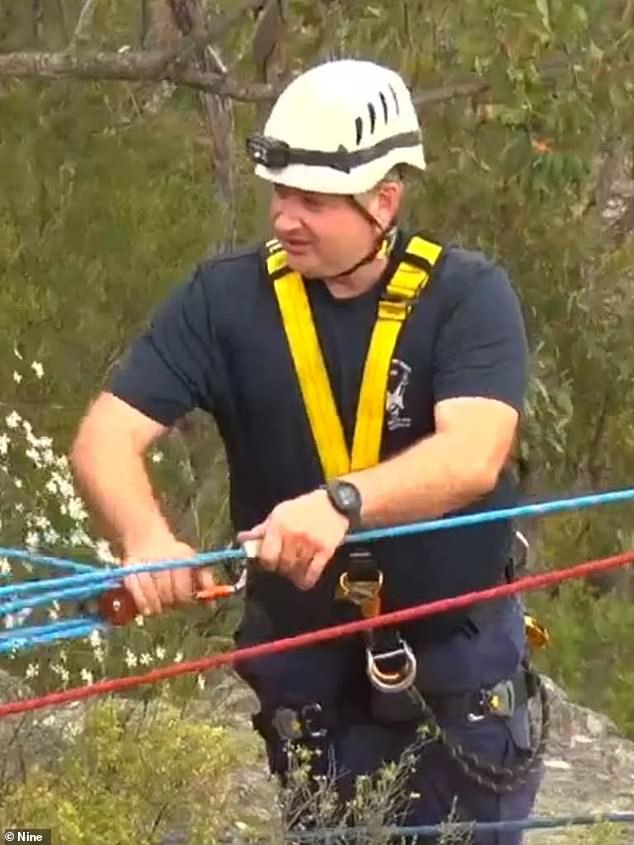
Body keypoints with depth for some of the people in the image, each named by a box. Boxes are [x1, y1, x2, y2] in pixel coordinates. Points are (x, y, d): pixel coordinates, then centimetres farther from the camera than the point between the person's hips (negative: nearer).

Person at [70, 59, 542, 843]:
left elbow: (473, 456, -30)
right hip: (306, 649, 1)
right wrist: (147, 539, -39)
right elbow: (106, 437, -17)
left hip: (459, 640, -1)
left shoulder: (469, 296, -14)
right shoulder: (224, 297, -10)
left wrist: (340, 502, -48)